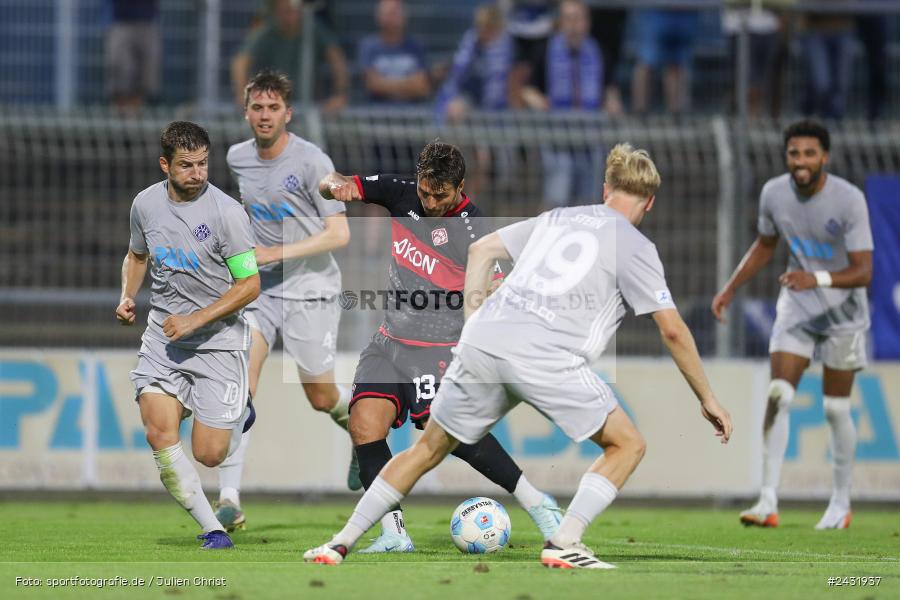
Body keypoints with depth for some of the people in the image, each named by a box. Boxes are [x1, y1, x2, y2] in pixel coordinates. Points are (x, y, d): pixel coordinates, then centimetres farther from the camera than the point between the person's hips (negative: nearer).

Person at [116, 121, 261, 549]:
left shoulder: (226, 212, -14)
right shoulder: (145, 204, 0)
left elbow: (249, 285, -12)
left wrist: (195, 320, -19)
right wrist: (127, 297, 2)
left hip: (218, 341, -4)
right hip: (162, 335, 4)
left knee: (208, 454, -5)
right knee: (159, 434, -16)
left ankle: (239, 414, 32)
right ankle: (212, 530, -2)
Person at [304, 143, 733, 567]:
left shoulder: (557, 218, 25)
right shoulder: (634, 245, 10)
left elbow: (481, 250, 23)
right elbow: (672, 330, 7)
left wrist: (474, 323, 23)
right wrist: (707, 399, 15)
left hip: (481, 342, 5)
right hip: (546, 357, -5)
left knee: (429, 449, 19)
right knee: (627, 445, 10)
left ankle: (342, 542, 17)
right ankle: (564, 543, -5)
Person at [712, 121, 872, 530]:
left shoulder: (849, 200, -23)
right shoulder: (774, 193, -8)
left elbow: (862, 272, -25)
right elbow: (764, 245, 12)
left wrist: (818, 279, -41)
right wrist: (730, 289, 6)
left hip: (843, 311, -3)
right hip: (796, 307, 3)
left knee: (836, 408, 4)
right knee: (778, 396, -12)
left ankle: (841, 504, 21)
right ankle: (768, 502, -16)